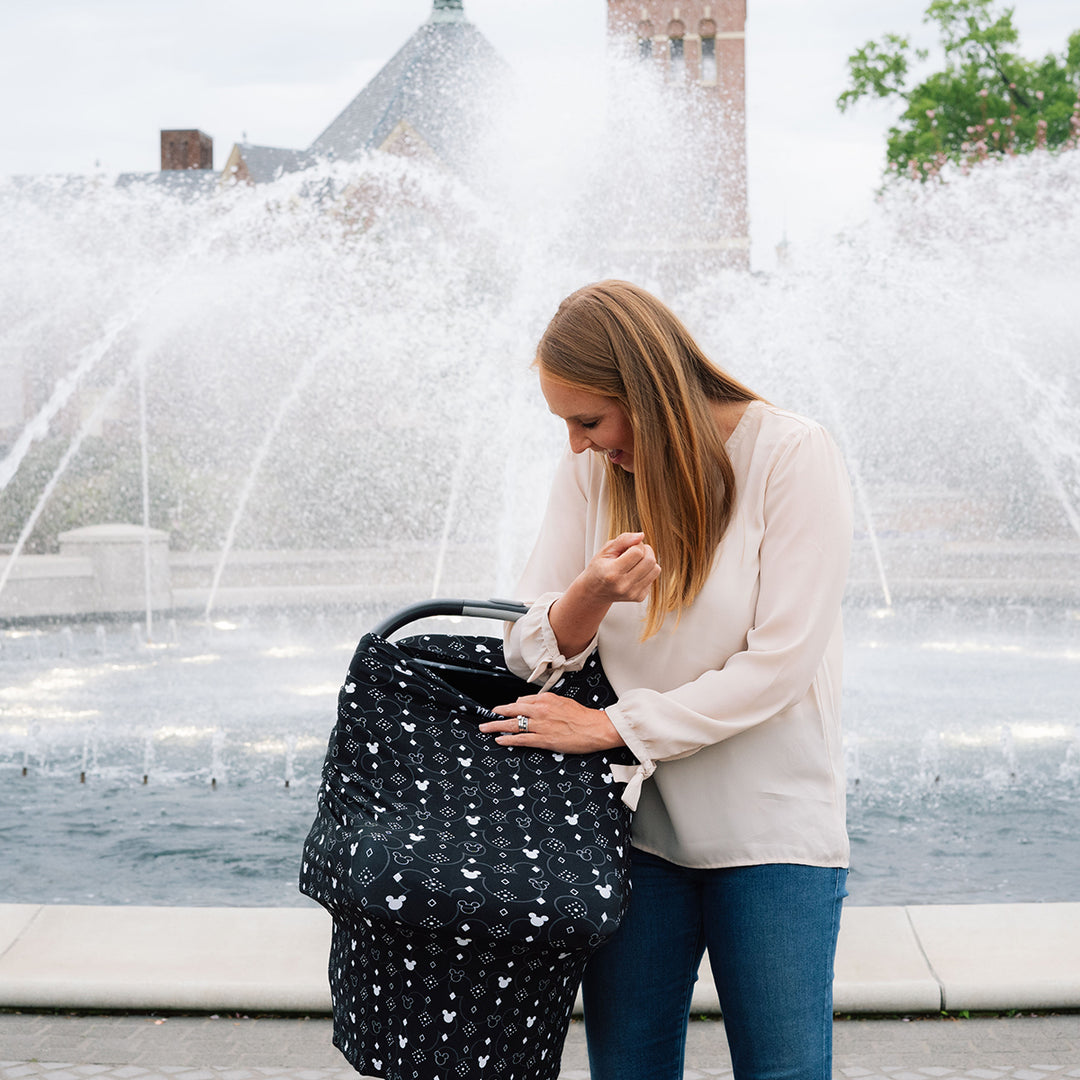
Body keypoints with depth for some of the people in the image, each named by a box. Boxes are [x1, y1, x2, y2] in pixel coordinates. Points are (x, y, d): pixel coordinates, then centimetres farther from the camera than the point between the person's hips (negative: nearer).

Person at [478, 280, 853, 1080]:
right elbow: (528, 653, 2)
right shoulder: (593, 470, 3)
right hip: (633, 824, 4)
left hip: (772, 828, -3)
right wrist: (586, 598, -22)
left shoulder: (794, 456, -12)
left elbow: (779, 663, -15)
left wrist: (609, 726, -13)